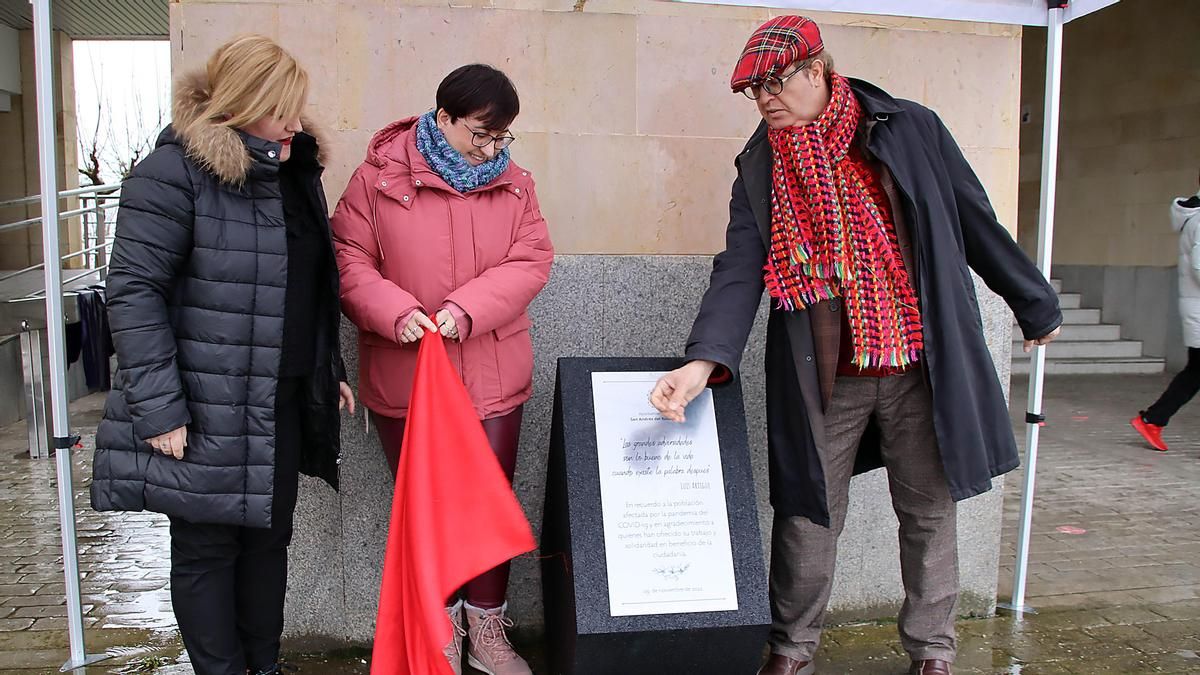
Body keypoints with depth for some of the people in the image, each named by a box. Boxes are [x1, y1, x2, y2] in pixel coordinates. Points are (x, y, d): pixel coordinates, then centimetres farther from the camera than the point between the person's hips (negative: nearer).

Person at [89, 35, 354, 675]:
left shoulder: (294, 171, 9)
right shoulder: (174, 172, -14)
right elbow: (133, 291, -17)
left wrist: (330, 371, 16)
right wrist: (159, 409, -19)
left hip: (285, 404, 7)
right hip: (208, 411, -7)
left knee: (269, 536, 17)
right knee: (206, 548, 8)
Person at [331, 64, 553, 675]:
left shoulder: (514, 184, 4)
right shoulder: (378, 178, -4)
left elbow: (531, 261, -5)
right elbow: (349, 259, -5)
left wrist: (467, 309, -19)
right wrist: (395, 311, -22)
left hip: (492, 378, 2)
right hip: (403, 379, -2)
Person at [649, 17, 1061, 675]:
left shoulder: (911, 129, 0)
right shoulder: (759, 169, 2)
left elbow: (977, 225, 7)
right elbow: (738, 270, -9)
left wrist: (1034, 305, 16)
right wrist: (705, 359, -24)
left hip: (922, 369, 0)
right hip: (824, 378, 0)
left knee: (929, 512, 12)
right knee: (808, 514, 7)